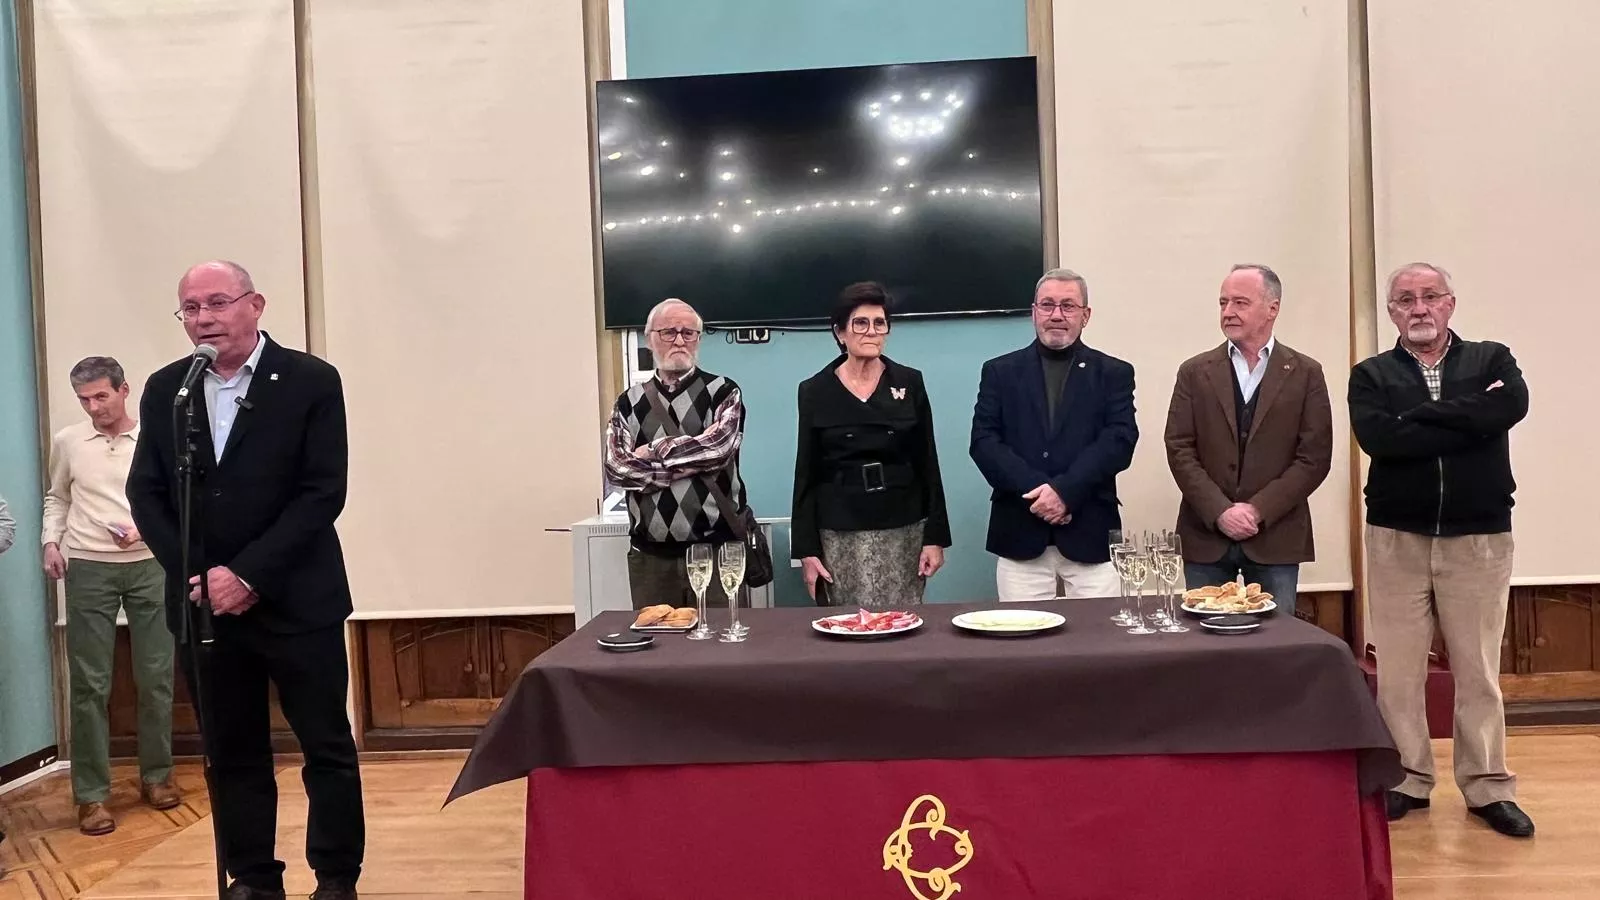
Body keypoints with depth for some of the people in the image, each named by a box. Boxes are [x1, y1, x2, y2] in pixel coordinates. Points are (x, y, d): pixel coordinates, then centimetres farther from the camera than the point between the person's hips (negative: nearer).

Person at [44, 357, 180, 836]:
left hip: (149, 566, -1)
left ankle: (156, 775, 21)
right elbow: (57, 498, 17)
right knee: (89, 684, 1)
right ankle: (91, 794, 8)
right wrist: (51, 541, 2)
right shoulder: (67, 442, 5)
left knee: (156, 678, 6)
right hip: (88, 569, 1)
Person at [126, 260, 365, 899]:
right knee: (232, 752, 12)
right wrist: (194, 576, -7)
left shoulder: (311, 380, -6)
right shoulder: (164, 390, 7)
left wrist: (247, 574, -15)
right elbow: (145, 493, 6)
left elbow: (323, 493, -11)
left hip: (296, 602, -3)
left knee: (327, 747, 5)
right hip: (203, 601, 4)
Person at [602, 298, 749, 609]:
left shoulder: (722, 391, 2)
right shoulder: (629, 402, 9)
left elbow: (718, 446, -15)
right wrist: (691, 464, -11)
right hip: (650, 555, 2)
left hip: (716, 549, -2)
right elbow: (616, 468, -5)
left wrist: (654, 452, -7)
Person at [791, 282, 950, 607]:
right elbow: (806, 475, 3)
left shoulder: (909, 383, 5)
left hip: (905, 532, 1)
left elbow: (928, 464, 5)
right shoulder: (814, 391, 3)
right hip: (840, 537, -1)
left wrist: (935, 537, -1)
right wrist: (806, 549, -2)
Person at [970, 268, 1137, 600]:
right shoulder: (1000, 372, 9)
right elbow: (983, 442, 0)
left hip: (1090, 535, 0)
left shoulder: (1113, 373, 8)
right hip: (1019, 536, 0)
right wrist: (1036, 489, -13)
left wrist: (1064, 489, -16)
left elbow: (1120, 441, -3)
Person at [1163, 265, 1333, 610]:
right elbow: (1179, 451, 0)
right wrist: (1220, 512, -12)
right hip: (1206, 536, 1)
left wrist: (1258, 510, -11)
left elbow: (1315, 457, -2)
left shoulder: (1305, 374, 4)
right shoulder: (1195, 372, 5)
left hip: (1276, 537, 0)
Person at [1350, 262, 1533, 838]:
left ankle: (1487, 788, 18)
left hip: (1479, 537, 0)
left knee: (1478, 670, 6)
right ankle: (1406, 781, 17)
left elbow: (1512, 406, -17)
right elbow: (1378, 437, -15)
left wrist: (1419, 415, -13)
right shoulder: (1371, 375, 4)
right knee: (1397, 671, 5)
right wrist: (1470, 420, -12)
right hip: (1397, 538, 0)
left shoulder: (1492, 360, 6)